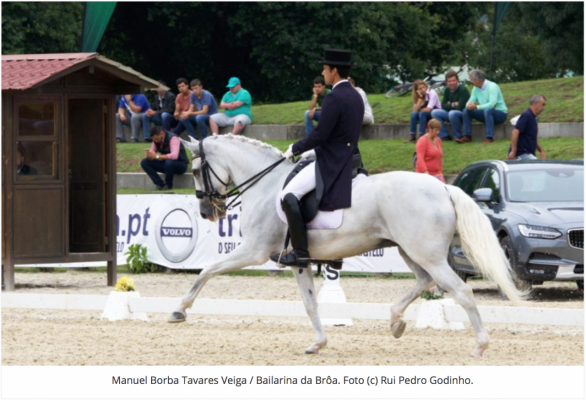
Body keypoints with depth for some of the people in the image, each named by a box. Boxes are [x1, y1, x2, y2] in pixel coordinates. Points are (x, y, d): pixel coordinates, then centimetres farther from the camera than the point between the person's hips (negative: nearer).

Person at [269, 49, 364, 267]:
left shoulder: (334, 98, -17)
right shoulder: (356, 97, 14)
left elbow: (319, 135, -21)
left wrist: (295, 149, -6)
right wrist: (311, 149, 24)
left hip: (330, 164, -10)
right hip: (348, 162, 10)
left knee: (289, 194, -16)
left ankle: (301, 253, -21)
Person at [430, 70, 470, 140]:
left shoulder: (463, 89, -17)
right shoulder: (447, 90, 4)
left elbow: (460, 107, -22)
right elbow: (443, 106, 2)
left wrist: (450, 105, -7)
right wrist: (453, 105, -13)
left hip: (464, 114, -7)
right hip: (451, 113, 7)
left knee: (452, 113, -38)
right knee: (434, 112, -8)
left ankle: (458, 136, -21)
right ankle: (444, 135, -9)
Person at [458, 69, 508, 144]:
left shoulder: (492, 87, -20)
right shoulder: (476, 89, 3)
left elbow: (492, 104, -31)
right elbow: (471, 101, 2)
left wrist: (477, 107, -36)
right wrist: (469, 105, -23)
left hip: (500, 114, -7)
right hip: (485, 113, 7)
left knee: (488, 110, -39)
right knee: (466, 110, -6)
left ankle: (489, 138, -39)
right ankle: (467, 137, -7)